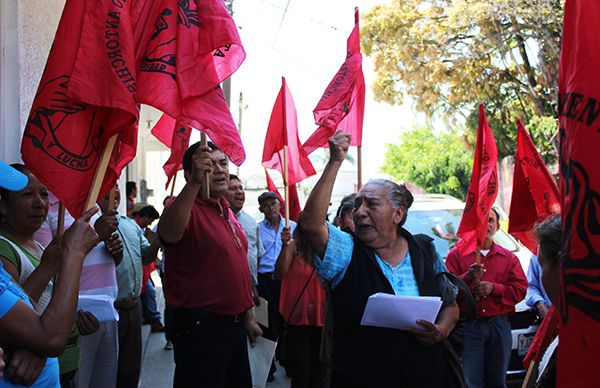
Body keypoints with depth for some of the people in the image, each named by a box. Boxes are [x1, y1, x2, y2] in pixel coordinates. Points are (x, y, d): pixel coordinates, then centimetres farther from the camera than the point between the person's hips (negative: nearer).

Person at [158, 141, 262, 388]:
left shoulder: (226, 210, 13)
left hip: (235, 324, 9)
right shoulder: (185, 207, -14)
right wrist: (194, 183, -52)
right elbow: (169, 233, -40)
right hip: (200, 327, -9)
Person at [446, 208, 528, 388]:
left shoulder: (509, 257, 13)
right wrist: (467, 277, -20)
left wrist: (494, 288, -9)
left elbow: (521, 289, 4)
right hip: (468, 325, -3)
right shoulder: (456, 254, 4)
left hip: (499, 325, 3)